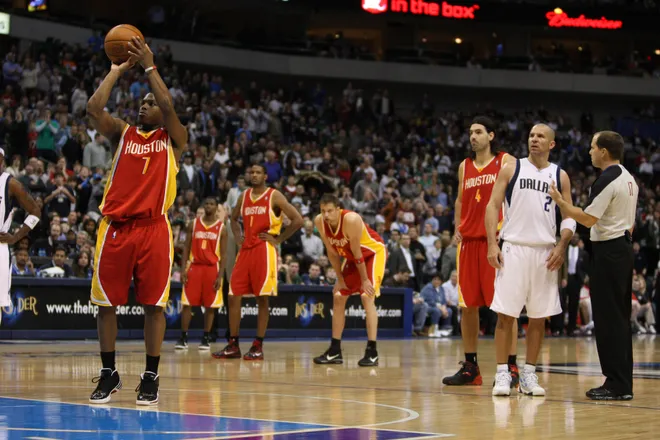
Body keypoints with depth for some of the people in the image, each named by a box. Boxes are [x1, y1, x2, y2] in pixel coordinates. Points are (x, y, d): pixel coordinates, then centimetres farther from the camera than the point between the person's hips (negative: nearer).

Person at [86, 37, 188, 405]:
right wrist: (118, 70, 5)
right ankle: (109, 374, 15)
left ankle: (151, 377, 7)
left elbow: (169, 107, -10)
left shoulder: (173, 138, 9)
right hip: (115, 227, 2)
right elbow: (94, 108, -1)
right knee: (106, 302, 3)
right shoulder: (123, 133, 15)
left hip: (153, 228, -2)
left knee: (154, 304, -1)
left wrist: (149, 66, -6)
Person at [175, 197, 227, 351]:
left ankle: (206, 338, 9)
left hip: (212, 268, -1)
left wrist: (220, 276, -9)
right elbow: (186, 248, 7)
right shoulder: (194, 224, 6)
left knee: (210, 306, 1)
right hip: (194, 266, 1)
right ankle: (183, 338, 2)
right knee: (187, 303, -2)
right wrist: (183, 269, -3)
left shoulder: (221, 228, 1)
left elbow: (223, 255, -1)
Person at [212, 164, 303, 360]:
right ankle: (233, 346, 8)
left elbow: (297, 220, -8)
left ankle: (258, 347, 2)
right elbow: (234, 219, 31)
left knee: (262, 299, -4)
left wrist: (278, 239, -8)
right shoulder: (244, 196, 14)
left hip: (265, 251, -6)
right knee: (233, 297, 1)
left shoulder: (274, 196, -3)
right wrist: (238, 237, 14)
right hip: (245, 249, 6)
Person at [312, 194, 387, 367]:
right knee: (338, 297, 5)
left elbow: (357, 253, -27)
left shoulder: (351, 219, -35)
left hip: (373, 252, -7)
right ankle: (335, 352, 13)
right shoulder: (319, 222, -16)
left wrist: (365, 280, -19)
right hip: (351, 257, 7)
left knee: (367, 296, -20)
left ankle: (372, 352, -20)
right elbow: (332, 252, -4)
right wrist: (340, 279, -3)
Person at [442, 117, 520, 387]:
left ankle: (511, 367, -3)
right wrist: (457, 228, 11)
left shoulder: (506, 162, 0)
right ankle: (470, 367, 14)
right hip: (469, 240, 5)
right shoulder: (465, 167, 15)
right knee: (467, 305, 6)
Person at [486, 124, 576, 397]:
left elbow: (569, 217, 9)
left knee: (538, 317, 5)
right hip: (513, 248, -2)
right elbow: (493, 205, 1)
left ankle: (529, 375, 13)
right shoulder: (511, 169, 4)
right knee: (505, 314, -4)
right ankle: (502, 374, 1)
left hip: (545, 252, 2)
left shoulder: (560, 176, 8)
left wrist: (561, 247, -7)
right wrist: (492, 244, -9)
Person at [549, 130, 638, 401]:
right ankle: (623, 383, 15)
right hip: (624, 248, 10)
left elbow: (588, 219, -19)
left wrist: (561, 202, -10)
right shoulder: (628, 178, 16)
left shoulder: (607, 181, -15)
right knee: (619, 319, 12)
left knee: (608, 319, -7)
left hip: (608, 251, -10)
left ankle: (617, 384, -6)